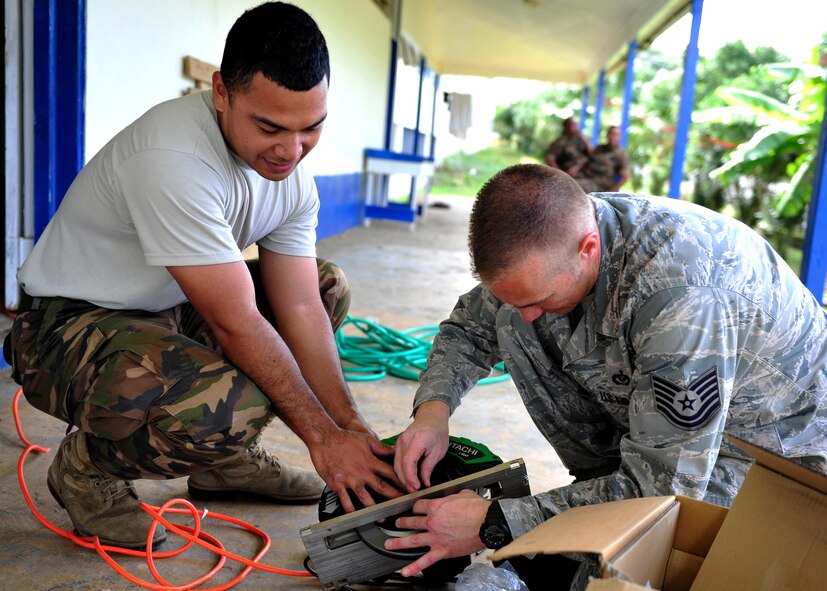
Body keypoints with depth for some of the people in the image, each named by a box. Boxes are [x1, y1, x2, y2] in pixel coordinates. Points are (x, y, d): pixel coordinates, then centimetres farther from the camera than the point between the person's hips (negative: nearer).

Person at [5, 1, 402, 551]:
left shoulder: (287, 162, -5)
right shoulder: (172, 159, -31)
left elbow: (299, 309, -6)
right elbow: (235, 324, -28)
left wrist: (351, 426, -13)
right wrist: (323, 438, -20)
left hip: (168, 313, 9)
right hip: (69, 324, -8)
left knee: (327, 286, 10)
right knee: (227, 408, -35)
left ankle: (225, 453, 14)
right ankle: (85, 464, -1)